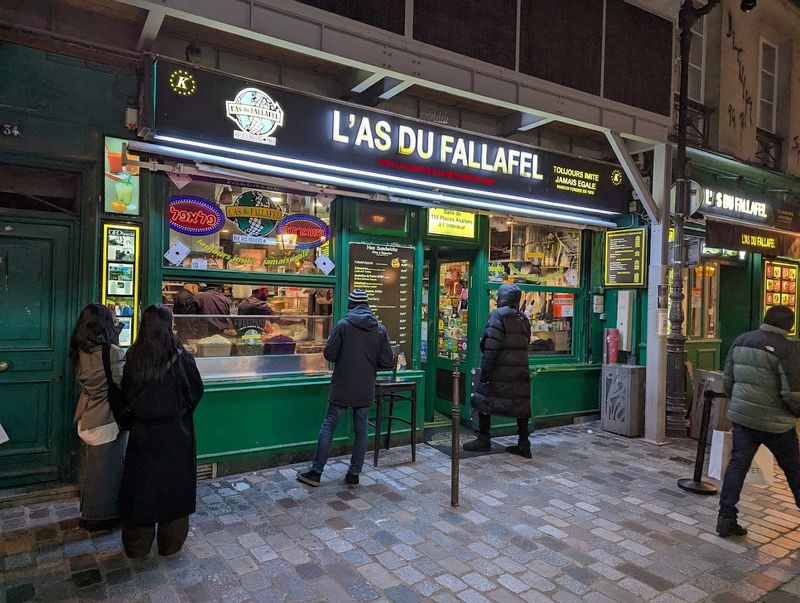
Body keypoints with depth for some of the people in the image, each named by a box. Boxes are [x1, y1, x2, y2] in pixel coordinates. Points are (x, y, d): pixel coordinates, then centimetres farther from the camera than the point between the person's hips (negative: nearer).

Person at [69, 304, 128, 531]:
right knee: (108, 467, 7)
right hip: (109, 419, -7)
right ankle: (102, 516, 20)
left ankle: (89, 513, 34)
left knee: (91, 465, 19)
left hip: (89, 417, 7)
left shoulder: (80, 352, 0)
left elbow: (84, 382, 10)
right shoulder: (113, 352, -22)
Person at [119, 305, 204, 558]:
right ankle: (170, 543, 26)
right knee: (174, 484, 13)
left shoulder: (134, 357, -9)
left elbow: (126, 394, 1)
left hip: (142, 432, 2)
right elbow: (196, 390, -7)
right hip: (175, 433, -2)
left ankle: (137, 545, 29)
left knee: (141, 483, 15)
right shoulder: (180, 356, -17)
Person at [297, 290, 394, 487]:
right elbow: (387, 361, -2)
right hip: (366, 390, 3)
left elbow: (329, 355, -9)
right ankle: (354, 473, 18)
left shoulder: (343, 325, -10)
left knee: (328, 426, 7)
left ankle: (316, 471, 13)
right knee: (361, 430, 12)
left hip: (342, 388, -3)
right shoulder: (380, 329, -1)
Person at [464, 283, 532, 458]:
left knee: (484, 400, 6)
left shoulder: (498, 314, -10)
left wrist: (485, 371, -16)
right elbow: (525, 345, 13)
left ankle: (483, 440, 13)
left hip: (499, 371, -7)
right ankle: (523, 444, 13)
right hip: (520, 372, 7)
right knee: (520, 403, 10)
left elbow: (491, 347, -17)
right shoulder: (524, 319, 12)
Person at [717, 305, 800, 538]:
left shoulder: (741, 341, 3)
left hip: (741, 416, 5)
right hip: (774, 421, -4)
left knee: (737, 464, 7)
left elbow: (727, 380, 11)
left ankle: (726, 518, 7)